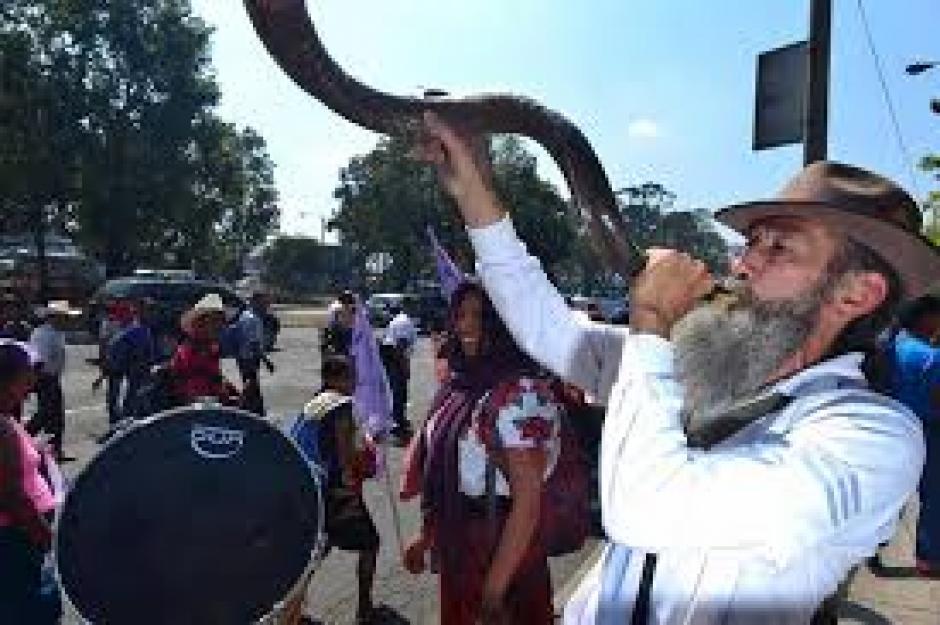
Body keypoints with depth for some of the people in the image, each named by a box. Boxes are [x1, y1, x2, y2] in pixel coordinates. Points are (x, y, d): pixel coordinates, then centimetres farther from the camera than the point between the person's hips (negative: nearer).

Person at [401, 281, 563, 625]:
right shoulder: (462, 383, 1)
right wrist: (427, 536, 13)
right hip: (457, 553, 7)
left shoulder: (521, 393, -23)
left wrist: (495, 587, -21)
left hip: (499, 555, -7)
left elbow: (528, 501, -23)